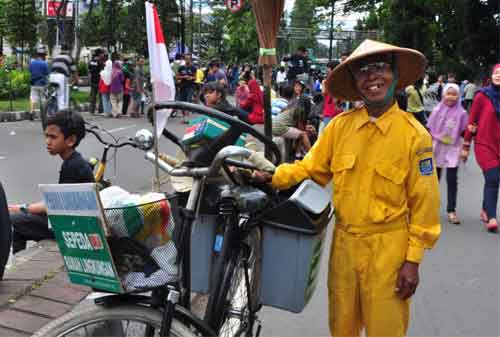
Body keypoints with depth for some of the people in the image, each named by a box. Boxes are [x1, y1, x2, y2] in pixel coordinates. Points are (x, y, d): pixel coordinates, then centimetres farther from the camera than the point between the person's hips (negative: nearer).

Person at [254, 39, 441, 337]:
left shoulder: (414, 134, -10)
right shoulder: (340, 125, -1)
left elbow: (423, 203, -7)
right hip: (343, 243, 3)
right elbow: (311, 168, 6)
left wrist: (413, 260, -8)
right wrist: (272, 177, -10)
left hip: (387, 250, -3)